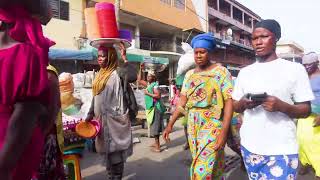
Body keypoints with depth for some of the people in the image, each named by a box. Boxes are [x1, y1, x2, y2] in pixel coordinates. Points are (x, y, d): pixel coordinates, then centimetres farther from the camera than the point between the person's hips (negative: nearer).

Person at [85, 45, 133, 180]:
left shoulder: (116, 74, -10)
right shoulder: (100, 74, 15)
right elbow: (95, 97, 19)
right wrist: (90, 114, 17)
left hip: (113, 120, -8)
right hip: (102, 119, 9)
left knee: (115, 151, 1)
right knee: (107, 150, 17)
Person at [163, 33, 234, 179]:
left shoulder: (221, 72, -5)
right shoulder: (189, 74, 10)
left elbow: (229, 102, -12)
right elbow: (182, 102, 8)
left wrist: (224, 131, -20)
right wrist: (170, 124, 2)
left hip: (213, 126, -5)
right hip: (193, 126, 5)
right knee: (199, 166, 14)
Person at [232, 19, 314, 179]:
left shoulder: (295, 69, -3)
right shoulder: (245, 72, 8)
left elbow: (305, 110, -2)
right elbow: (235, 106, 12)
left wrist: (281, 106, -21)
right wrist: (243, 103, -10)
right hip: (249, 147, 4)